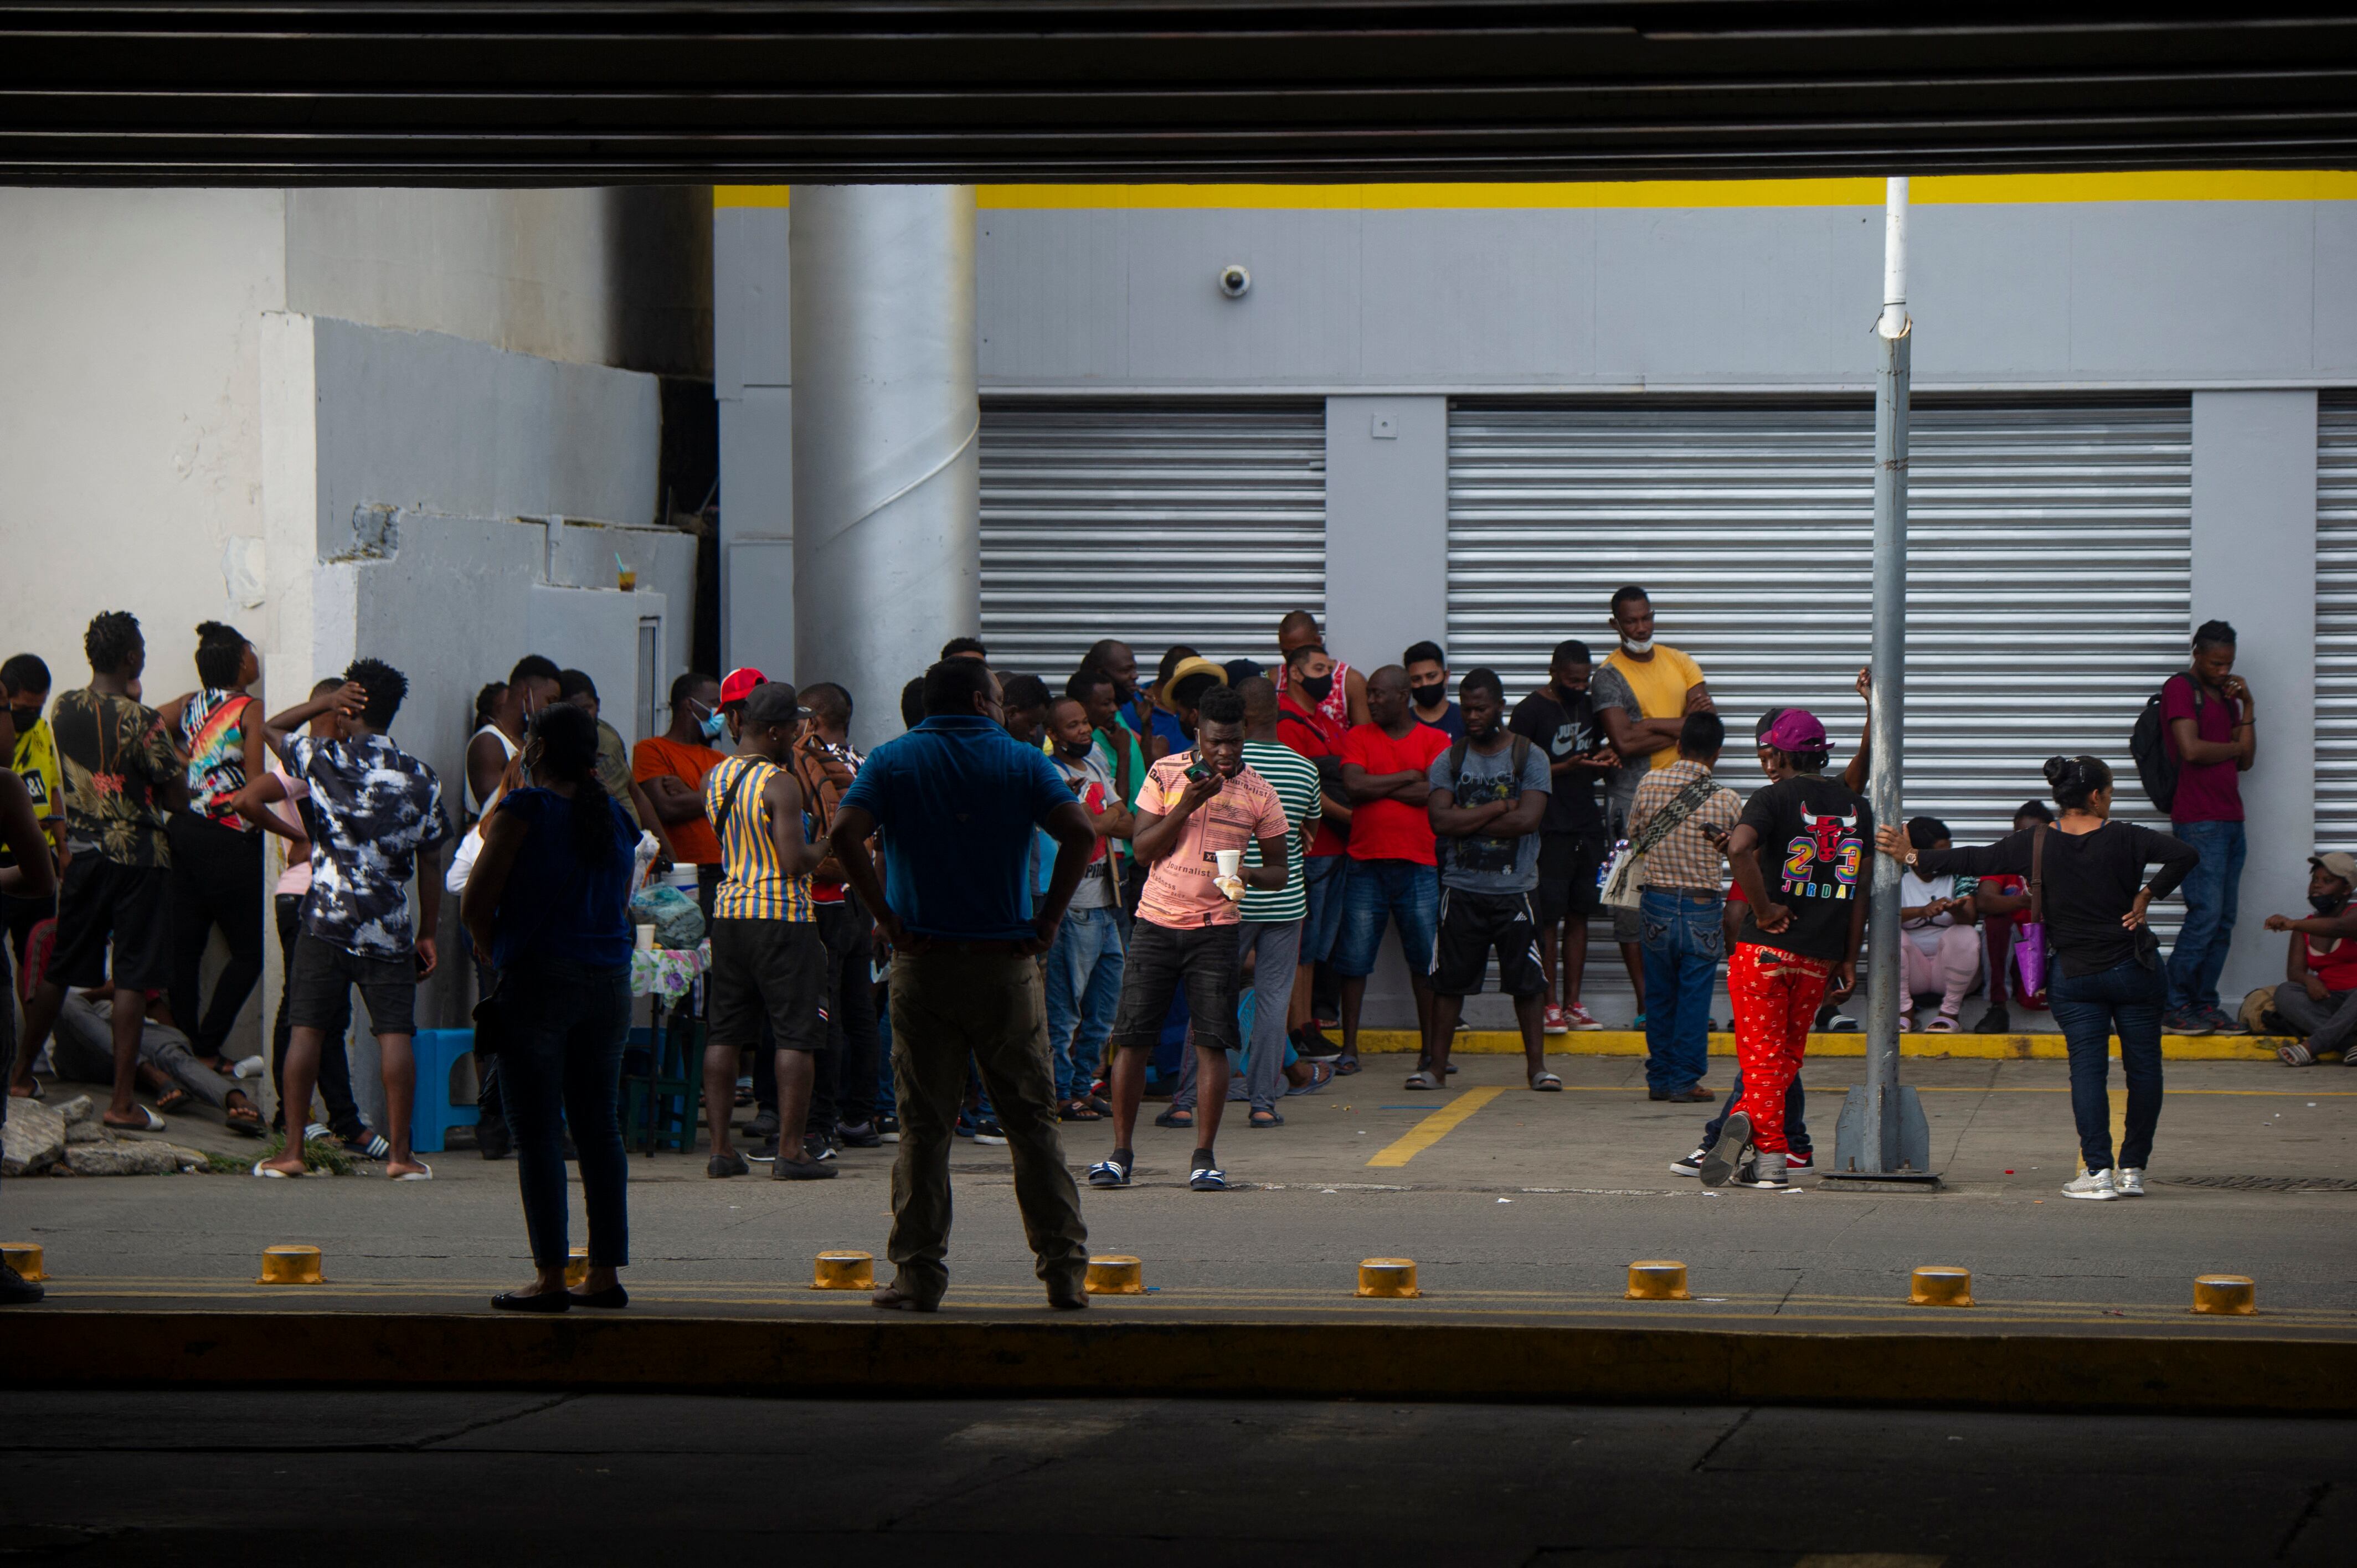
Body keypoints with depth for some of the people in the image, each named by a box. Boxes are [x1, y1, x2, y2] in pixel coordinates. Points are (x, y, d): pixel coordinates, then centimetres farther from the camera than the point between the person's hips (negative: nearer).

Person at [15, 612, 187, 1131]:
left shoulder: (65, 709, 1)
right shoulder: (141, 721, -17)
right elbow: (176, 796, -13)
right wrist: (179, 764, 7)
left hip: (82, 854, 5)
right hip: (138, 857, -5)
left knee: (58, 970, 17)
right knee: (132, 981, -2)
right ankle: (122, 1102, -3)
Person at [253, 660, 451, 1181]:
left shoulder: (324, 761, -4)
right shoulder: (422, 780, 2)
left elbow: (270, 728, 16)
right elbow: (430, 866, 5)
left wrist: (327, 702, 9)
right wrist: (428, 934, 12)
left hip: (326, 917, -1)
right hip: (390, 926, 1)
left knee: (308, 1028, 3)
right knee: (395, 1033, 1)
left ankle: (292, 1149, 3)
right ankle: (399, 1152, -1)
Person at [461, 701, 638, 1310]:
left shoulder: (525, 809, -8)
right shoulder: (615, 818, 11)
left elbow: (475, 904, -7)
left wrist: (499, 954, 8)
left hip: (539, 980, -6)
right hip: (609, 981, 6)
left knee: (538, 1130, -3)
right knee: (598, 1127, 10)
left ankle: (550, 1276, -7)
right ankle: (606, 1272, 10)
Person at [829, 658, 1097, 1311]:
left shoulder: (894, 761, 4)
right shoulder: (1021, 762, 3)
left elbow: (845, 833, -12)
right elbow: (1079, 830, -12)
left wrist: (887, 918, -7)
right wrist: (1048, 919, -6)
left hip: (923, 963, 0)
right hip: (1005, 963, 0)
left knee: (923, 1127, 4)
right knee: (1033, 1122, 6)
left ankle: (918, 1275, 1)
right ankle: (1063, 1270, 4)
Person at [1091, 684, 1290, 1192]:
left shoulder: (1258, 794, 2)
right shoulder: (1166, 774, 1)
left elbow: (1280, 873, 8)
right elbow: (1143, 849, -2)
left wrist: (1249, 874, -14)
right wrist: (1187, 805, -14)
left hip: (1215, 927, 0)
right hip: (1157, 921, 0)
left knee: (1212, 1041, -5)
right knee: (1131, 1036, -2)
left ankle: (1205, 1157, 2)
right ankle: (1121, 1153, 7)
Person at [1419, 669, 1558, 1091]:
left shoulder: (1530, 758, 0)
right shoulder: (1448, 760, 6)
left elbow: (1528, 819, -13)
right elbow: (1440, 819, -9)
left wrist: (1469, 821, -10)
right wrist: (1499, 808, -11)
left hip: (1515, 888, -1)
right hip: (1461, 888, 1)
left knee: (1527, 980, 1)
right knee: (1449, 980, 2)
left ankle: (1536, 1065, 8)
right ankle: (1436, 1067, 7)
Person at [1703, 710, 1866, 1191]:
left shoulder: (1774, 798, -6)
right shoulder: (1856, 807, 9)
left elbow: (1740, 848, -26)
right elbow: (1861, 890, 7)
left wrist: (1763, 909, -15)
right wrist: (1849, 960, 10)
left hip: (1767, 947, -4)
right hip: (1821, 954, 4)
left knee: (1763, 1054, 2)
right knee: (1788, 1054, 18)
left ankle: (1771, 1159, -8)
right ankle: (1747, 1123, 8)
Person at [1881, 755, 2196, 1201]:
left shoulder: (2037, 845, -4)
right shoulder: (2125, 839, -7)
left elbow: (1974, 861, -2)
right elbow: (2185, 855, -17)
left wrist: (1914, 858, 8)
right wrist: (2148, 896, -6)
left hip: (2076, 976, 1)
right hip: (2133, 970, -1)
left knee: (2087, 1068, 2)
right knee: (2142, 1067, 9)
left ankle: (2098, 1171, -9)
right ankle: (2133, 1169, 9)